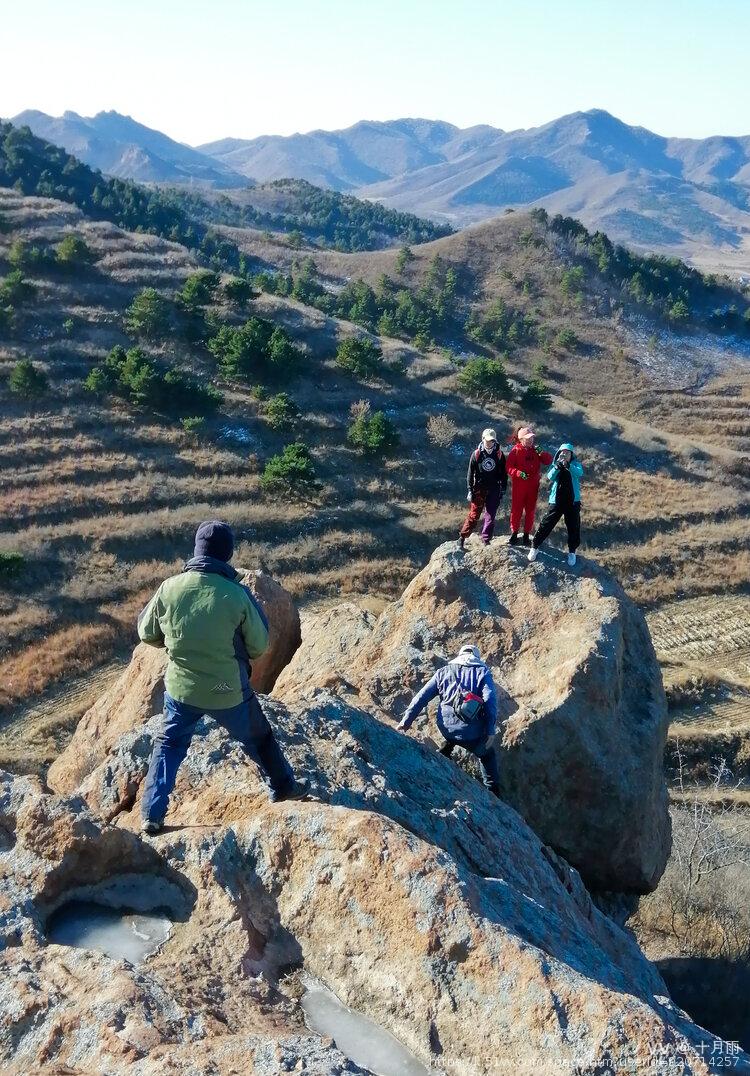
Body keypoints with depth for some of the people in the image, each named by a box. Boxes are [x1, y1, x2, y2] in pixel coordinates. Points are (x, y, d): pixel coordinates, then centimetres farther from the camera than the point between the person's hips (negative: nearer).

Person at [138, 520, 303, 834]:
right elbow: (259, 645, -7)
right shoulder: (237, 595, -20)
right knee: (259, 738, 23)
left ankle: (152, 815, 21)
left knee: (167, 745, 23)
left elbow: (147, 634, 2)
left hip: (181, 688, 2)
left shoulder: (170, 588, -14)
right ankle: (284, 788, 39)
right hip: (229, 691, -1)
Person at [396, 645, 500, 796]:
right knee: (487, 755, 26)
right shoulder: (482, 671, 8)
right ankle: (493, 793, 23)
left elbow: (422, 696, 11)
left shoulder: (443, 672, 15)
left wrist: (406, 720, 12)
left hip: (446, 728, 2)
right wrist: (490, 731, -8)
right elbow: (490, 699, -6)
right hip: (472, 732, -2)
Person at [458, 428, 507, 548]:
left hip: (494, 490, 2)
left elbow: (503, 474, 6)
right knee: (473, 515, -3)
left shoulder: (500, 455, 0)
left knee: (490, 516, 4)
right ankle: (462, 537, 6)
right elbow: (470, 473, 0)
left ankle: (486, 540, 13)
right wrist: (470, 490, -4)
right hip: (479, 489, -2)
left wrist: (503, 489, 3)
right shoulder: (476, 454, -3)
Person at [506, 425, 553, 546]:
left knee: (530, 510, 8)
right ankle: (514, 533, 12)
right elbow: (509, 467, -10)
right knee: (516, 509, 2)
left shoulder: (535, 450, 7)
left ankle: (527, 534, 17)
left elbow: (548, 461, 3)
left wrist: (541, 452, -13)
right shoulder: (516, 450, -5)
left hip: (533, 485, 4)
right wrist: (519, 473, -26)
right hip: (519, 485, -4)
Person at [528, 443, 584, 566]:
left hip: (573, 501, 0)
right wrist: (557, 467, -34)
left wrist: (568, 466, -40)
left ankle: (572, 552, 24)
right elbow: (550, 477, -15)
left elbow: (579, 473, -22)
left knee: (574, 528, 7)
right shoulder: (555, 465, 3)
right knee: (546, 525, 0)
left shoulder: (576, 465, 1)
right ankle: (534, 547, 14)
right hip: (556, 500, 0)